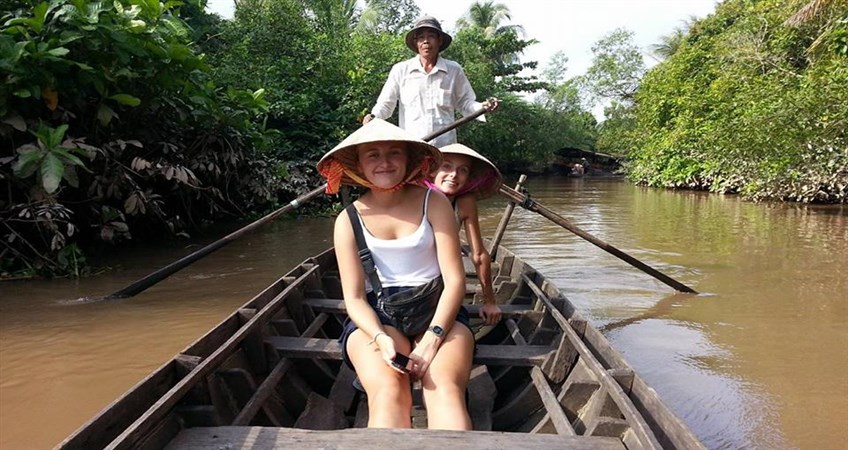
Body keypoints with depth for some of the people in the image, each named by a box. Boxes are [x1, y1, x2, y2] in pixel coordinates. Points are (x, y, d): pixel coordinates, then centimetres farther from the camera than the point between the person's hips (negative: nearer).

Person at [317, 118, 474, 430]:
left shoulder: (433, 203, 2)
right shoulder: (349, 220, 4)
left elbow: (455, 280, -3)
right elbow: (354, 297, -1)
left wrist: (433, 337, -18)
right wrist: (382, 338, -21)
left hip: (438, 310, 0)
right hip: (376, 317, 0)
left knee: (445, 388, -32)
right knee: (389, 391, -32)